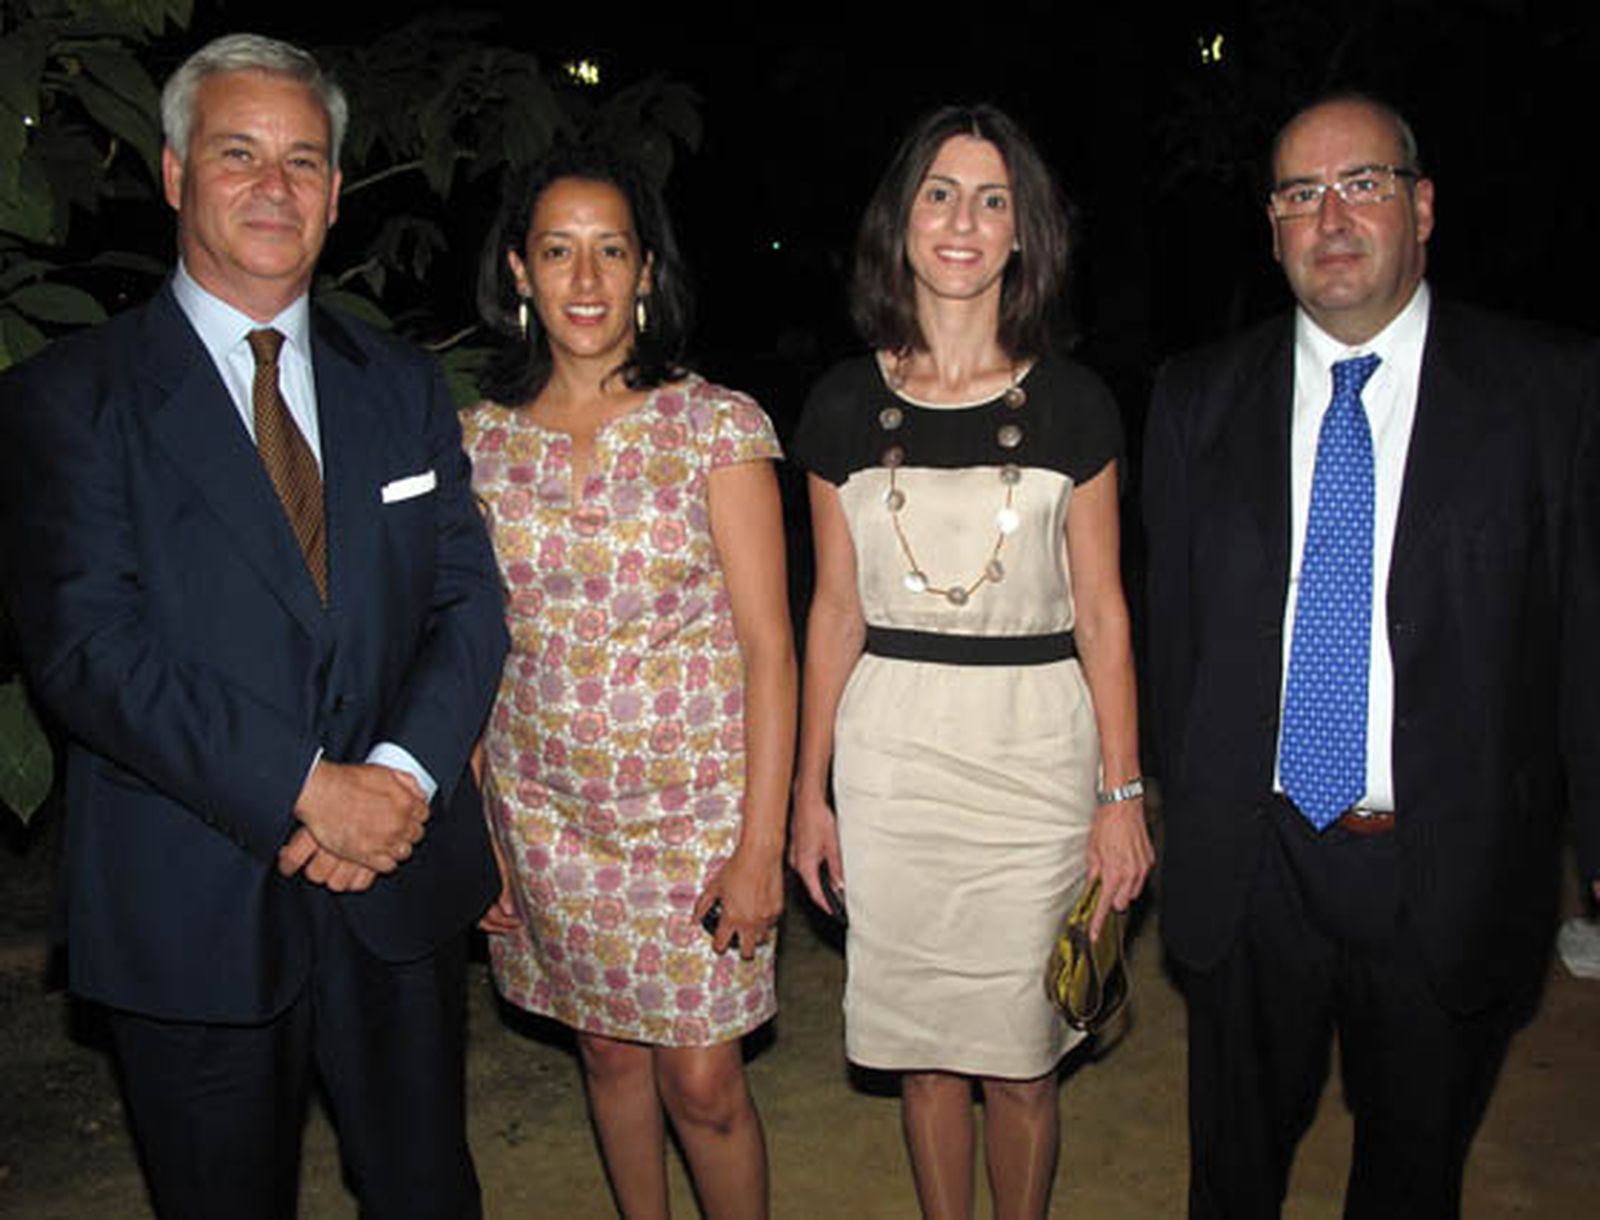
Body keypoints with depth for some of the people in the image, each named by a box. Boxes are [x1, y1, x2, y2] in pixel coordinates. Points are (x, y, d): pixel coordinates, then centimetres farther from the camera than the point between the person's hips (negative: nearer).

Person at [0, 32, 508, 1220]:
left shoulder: (404, 385, 8)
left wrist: (403, 775, -13)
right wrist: (307, 789, -20)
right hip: (191, 910, -3)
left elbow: (469, 599, 3)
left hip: (399, 891, 4)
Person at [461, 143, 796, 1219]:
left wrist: (762, 843, -12)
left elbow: (767, 645, -9)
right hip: (544, 810, 3)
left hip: (698, 804, -3)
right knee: (610, 1053, 17)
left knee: (701, 1082, 3)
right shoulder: (483, 439, 1)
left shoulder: (716, 424, -9)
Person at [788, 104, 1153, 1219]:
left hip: (1036, 747, -1)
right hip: (888, 751, 1)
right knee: (922, 1046, 14)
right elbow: (835, 609, 5)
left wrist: (1122, 794, -3)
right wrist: (810, 790, 5)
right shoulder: (845, 407, 2)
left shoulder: (1072, 404, -1)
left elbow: (1101, 612, 1)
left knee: (1020, 1057, 8)